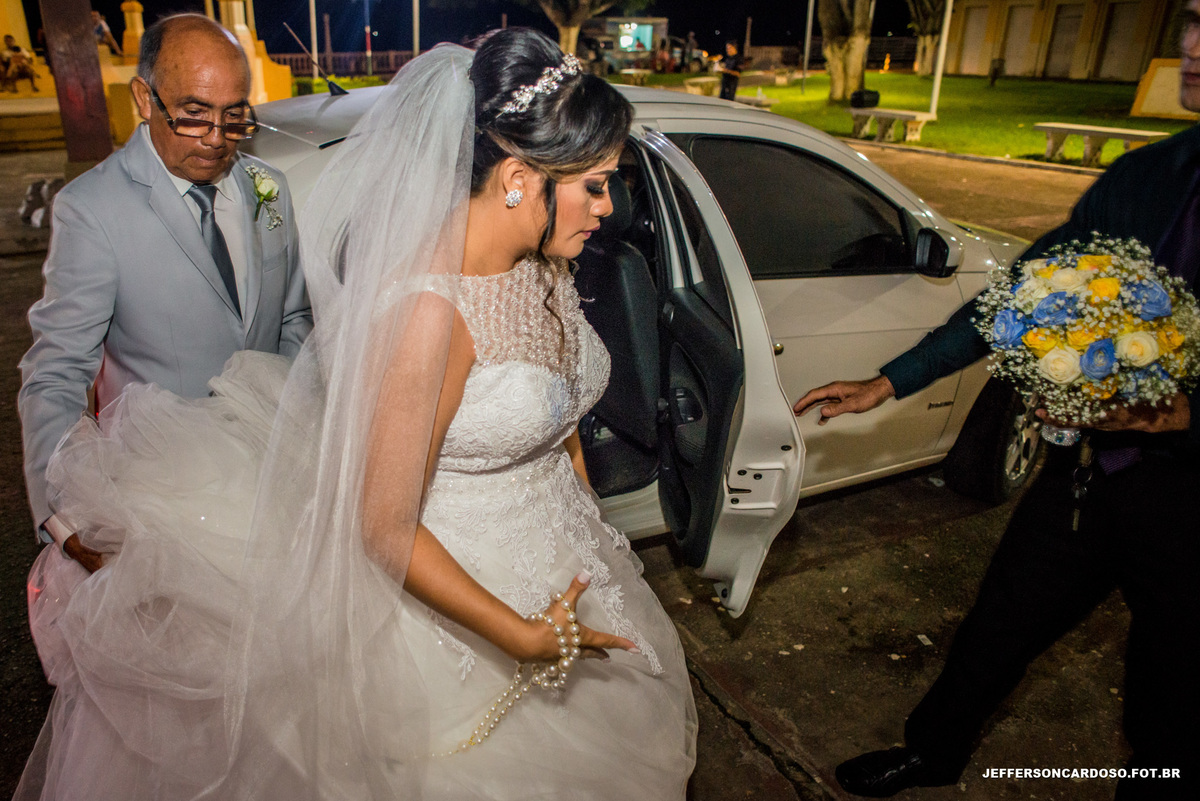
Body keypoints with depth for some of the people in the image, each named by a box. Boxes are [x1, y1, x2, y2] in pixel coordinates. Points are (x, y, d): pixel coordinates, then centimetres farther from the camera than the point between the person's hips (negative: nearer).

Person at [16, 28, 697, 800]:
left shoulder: (548, 262, -4)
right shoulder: (428, 308, -30)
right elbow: (385, 528, -25)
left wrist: (590, 532, 16)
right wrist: (522, 637, -20)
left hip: (560, 580, 8)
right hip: (462, 603, -7)